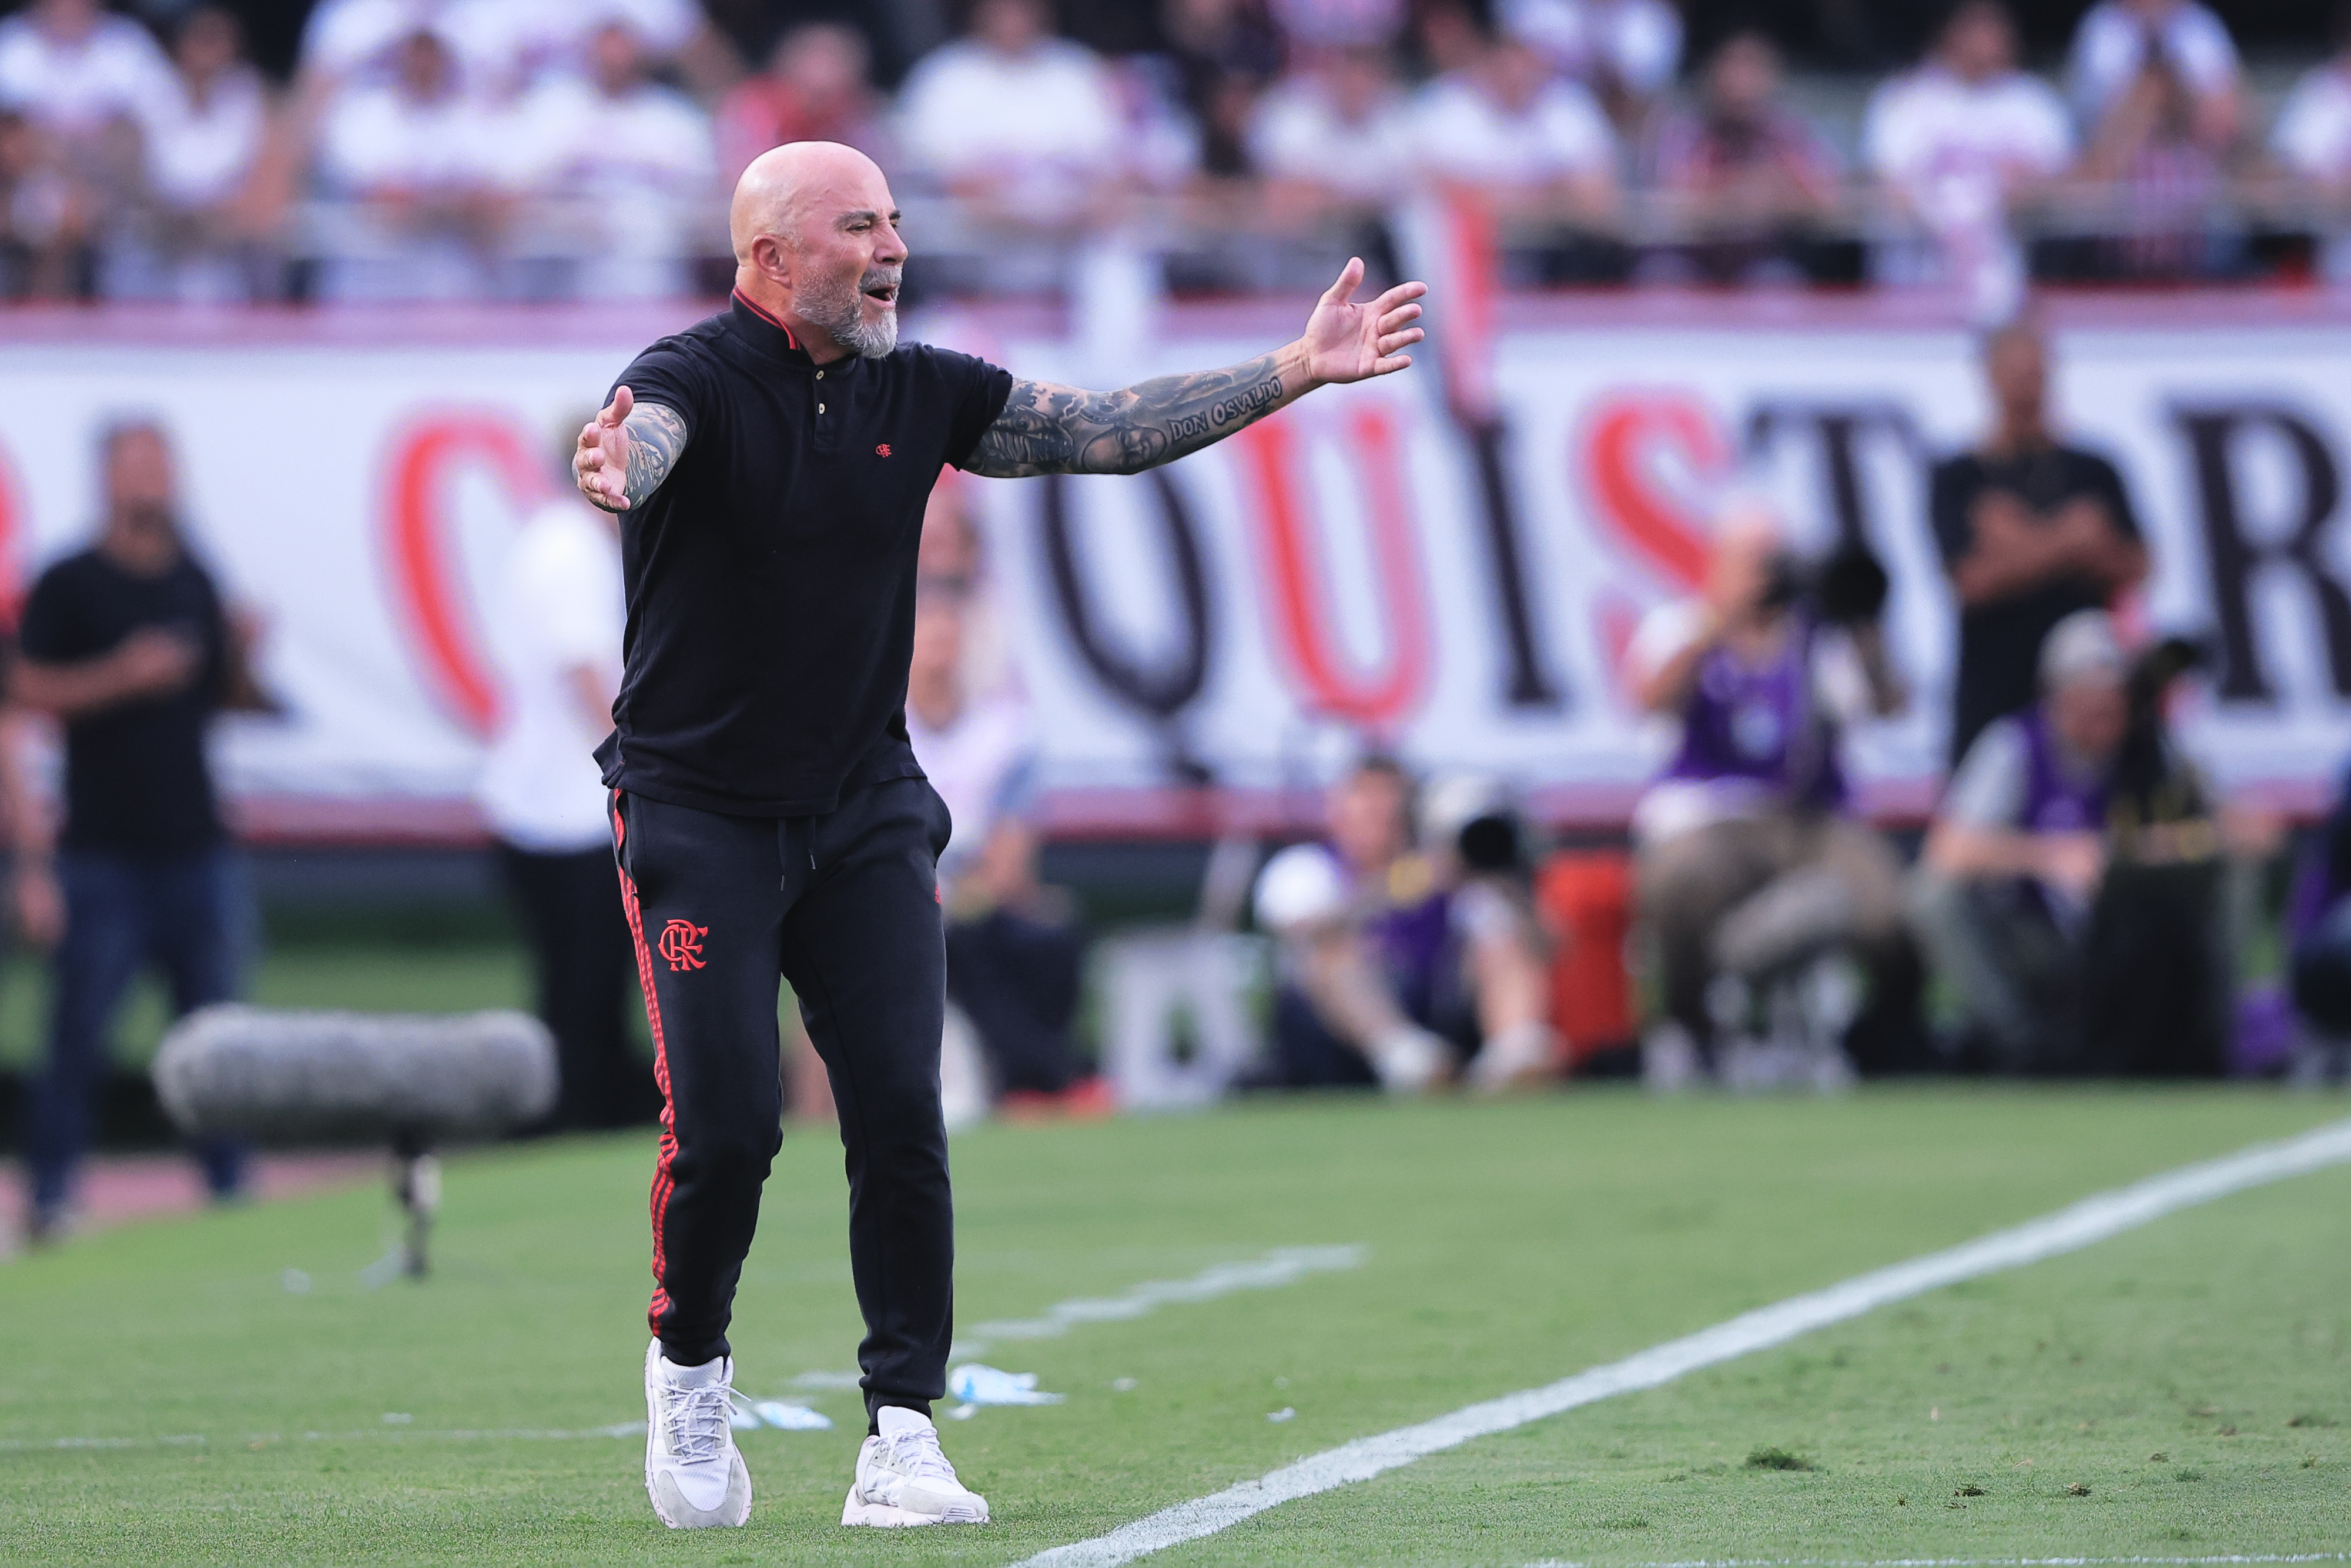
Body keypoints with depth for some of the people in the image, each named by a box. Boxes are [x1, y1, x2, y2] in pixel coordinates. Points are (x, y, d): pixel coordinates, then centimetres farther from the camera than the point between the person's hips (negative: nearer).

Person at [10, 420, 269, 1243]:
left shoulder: (196, 583, 14)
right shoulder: (68, 585, -1)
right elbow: (33, 691, -7)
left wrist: (244, 657, -2)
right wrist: (125, 674, -16)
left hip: (196, 843, 4)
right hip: (104, 850, -4)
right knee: (78, 1027, -6)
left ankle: (228, 1183, 9)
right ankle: (52, 1191, 1)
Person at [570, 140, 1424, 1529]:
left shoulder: (921, 393, 4)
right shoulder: (694, 381, -13)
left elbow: (1106, 433, 8)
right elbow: (640, 445, -36)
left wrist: (1294, 372, 3)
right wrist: (613, 466, -61)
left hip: (868, 812, 4)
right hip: (700, 812, -4)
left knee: (901, 1114, -7)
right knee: (728, 1125, -11)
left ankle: (903, 1435, -2)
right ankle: (689, 1370, 16)